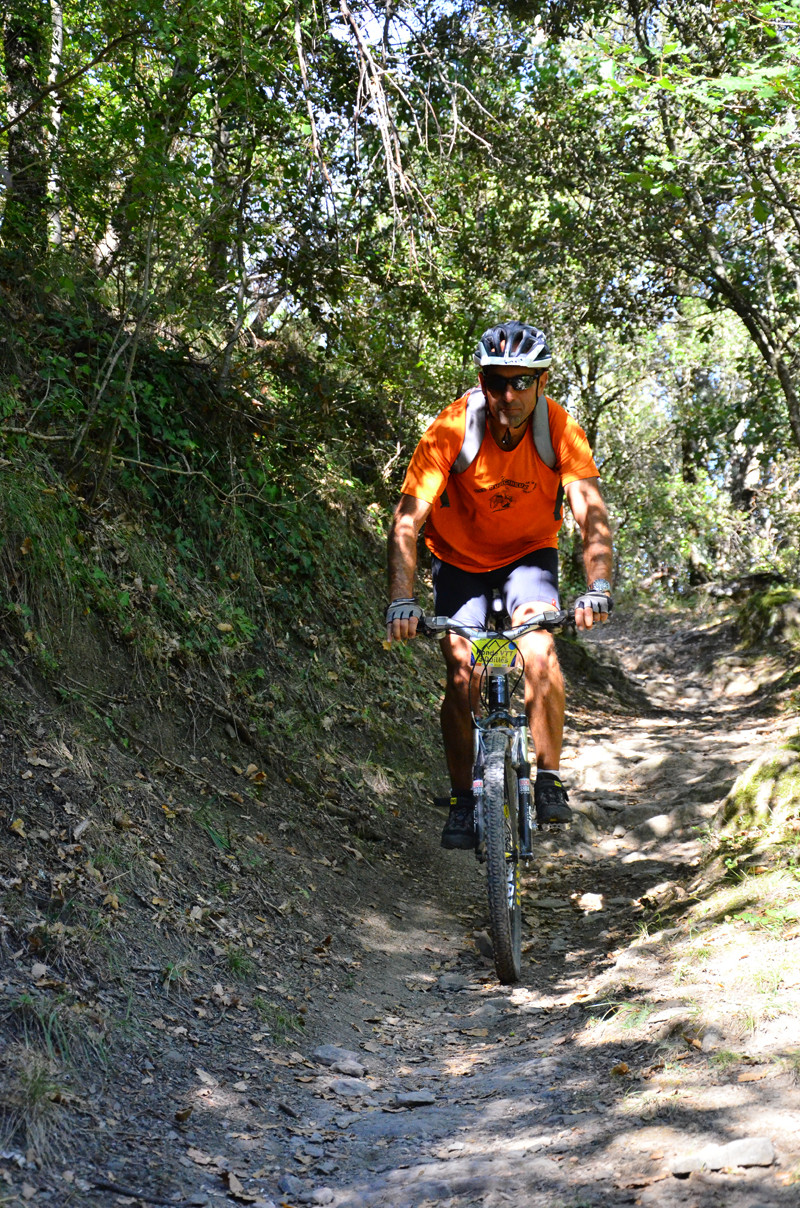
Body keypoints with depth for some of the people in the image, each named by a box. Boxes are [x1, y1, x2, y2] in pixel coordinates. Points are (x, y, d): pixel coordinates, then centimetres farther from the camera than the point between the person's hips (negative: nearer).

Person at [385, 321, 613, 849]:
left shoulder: (560, 428, -23)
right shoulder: (452, 428, -26)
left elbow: (591, 510, -30)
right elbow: (408, 518, -30)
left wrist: (598, 587, -46)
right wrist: (402, 601, -42)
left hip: (530, 553, 0)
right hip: (461, 558, 0)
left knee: (539, 654, -25)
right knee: (461, 677, -12)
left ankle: (549, 780, -7)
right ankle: (463, 800, 7)